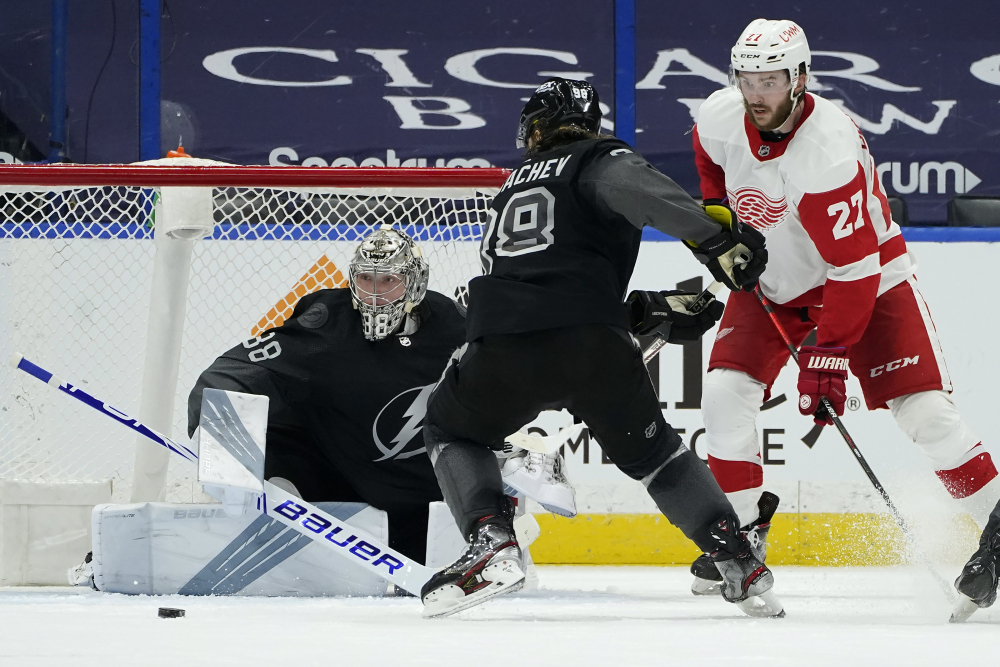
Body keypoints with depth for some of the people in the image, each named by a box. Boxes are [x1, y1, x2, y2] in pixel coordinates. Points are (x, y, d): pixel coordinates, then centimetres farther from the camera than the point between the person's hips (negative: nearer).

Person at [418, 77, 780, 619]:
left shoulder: (513, 188, 34)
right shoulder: (599, 161, 16)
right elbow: (635, 188, -11)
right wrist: (715, 238, -18)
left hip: (502, 347, 2)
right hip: (592, 347, -2)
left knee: (452, 429, 29)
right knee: (649, 449, 21)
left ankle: (492, 544, 7)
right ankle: (742, 568, 14)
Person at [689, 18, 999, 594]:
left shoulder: (830, 150, -34)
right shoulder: (721, 117, -16)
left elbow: (854, 266, -32)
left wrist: (829, 354, -31)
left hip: (867, 276, -5)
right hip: (771, 279, 5)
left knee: (925, 410, -13)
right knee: (726, 394, -11)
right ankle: (740, 530, 4)